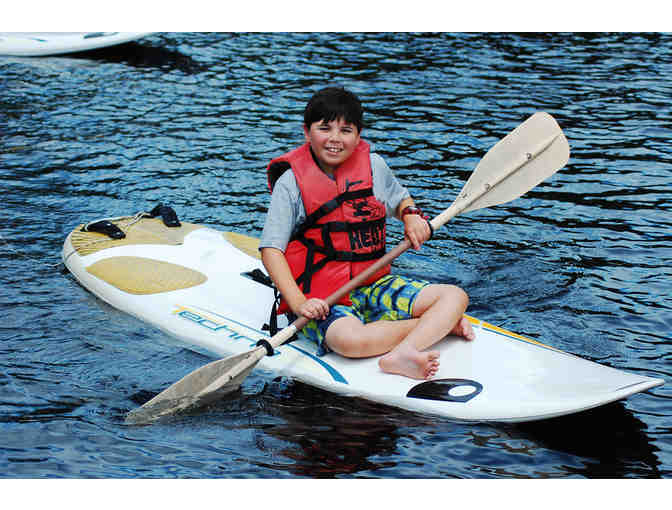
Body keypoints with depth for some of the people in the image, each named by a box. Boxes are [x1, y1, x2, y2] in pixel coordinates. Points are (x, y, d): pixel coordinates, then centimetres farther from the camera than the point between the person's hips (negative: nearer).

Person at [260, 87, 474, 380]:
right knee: (351, 339, -37)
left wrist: (411, 216, 4)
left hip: (374, 287, 5)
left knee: (454, 297, -14)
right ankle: (439, 324, -20)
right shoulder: (291, 182, -6)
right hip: (321, 299, -5)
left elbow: (400, 199, 29)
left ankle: (402, 355, -32)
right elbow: (271, 249, -10)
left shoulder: (374, 166, 7)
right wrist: (298, 303, -23)